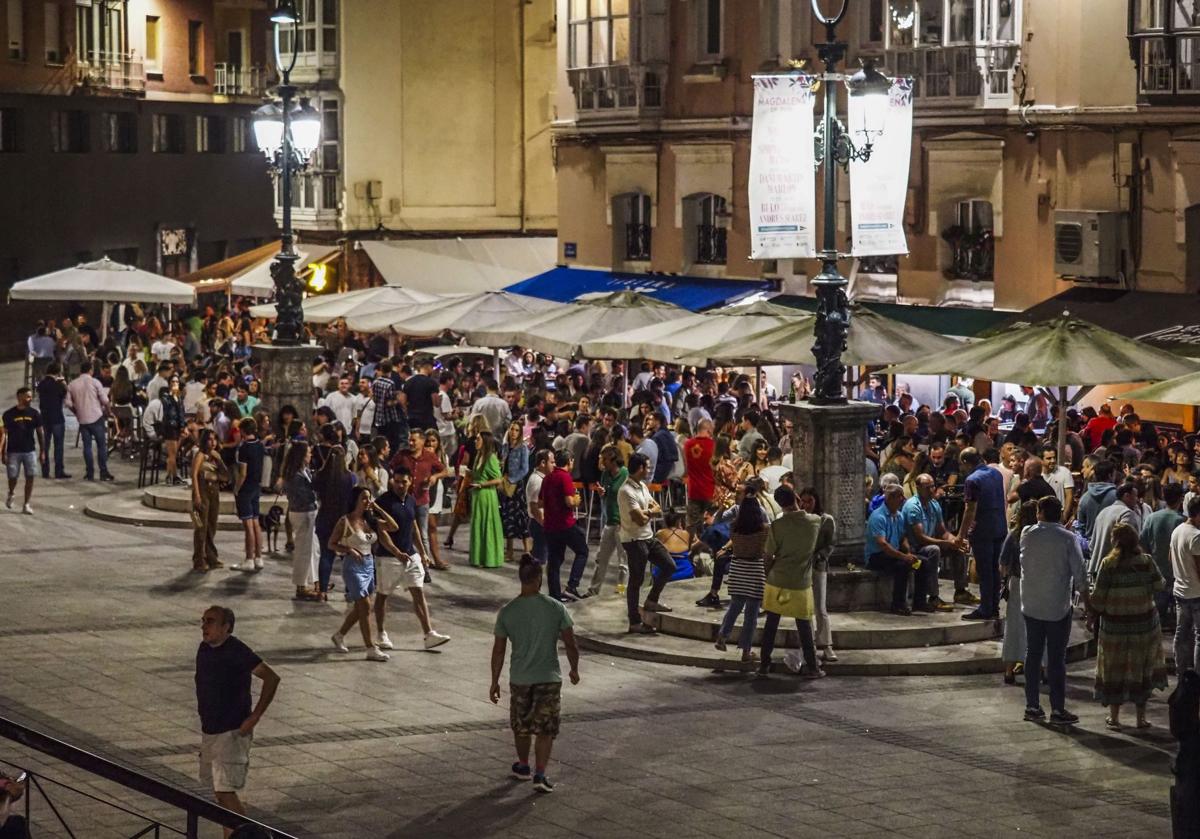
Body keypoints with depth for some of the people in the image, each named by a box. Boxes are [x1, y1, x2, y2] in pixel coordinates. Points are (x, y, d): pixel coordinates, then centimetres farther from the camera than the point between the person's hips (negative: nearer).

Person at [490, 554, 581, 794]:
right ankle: (540, 774, -5)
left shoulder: (507, 611, -6)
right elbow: (570, 644, -5)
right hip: (549, 678, -1)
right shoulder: (556, 608, -9)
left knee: (521, 725, 21)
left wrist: (494, 682, 8)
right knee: (545, 729, 5)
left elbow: (499, 650, -2)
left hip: (520, 679, 1)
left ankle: (524, 766, 37)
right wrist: (574, 670, 12)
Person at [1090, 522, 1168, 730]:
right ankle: (1141, 717, 19)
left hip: (1115, 625, -2)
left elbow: (1098, 597, -11)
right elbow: (1159, 587, -1)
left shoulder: (1108, 564, -14)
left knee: (1114, 671, 11)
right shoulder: (1147, 562, -8)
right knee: (1142, 670, 14)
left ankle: (1114, 718, 15)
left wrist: (1094, 613, 7)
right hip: (1145, 624, 2)